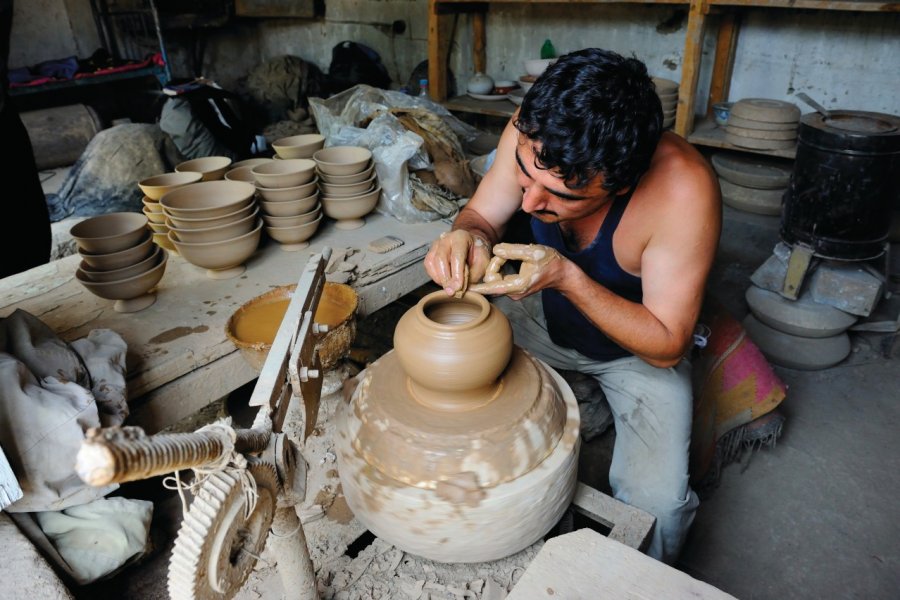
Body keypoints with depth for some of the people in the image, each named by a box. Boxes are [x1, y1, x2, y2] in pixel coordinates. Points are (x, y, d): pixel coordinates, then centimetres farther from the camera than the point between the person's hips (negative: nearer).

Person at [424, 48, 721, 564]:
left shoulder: (683, 191, -36)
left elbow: (666, 346, -26)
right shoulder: (534, 135, -25)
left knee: (656, 505, -21)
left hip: (638, 343, -3)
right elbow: (482, 215, -8)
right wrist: (467, 237, -33)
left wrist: (567, 278, -39)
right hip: (542, 313, 4)